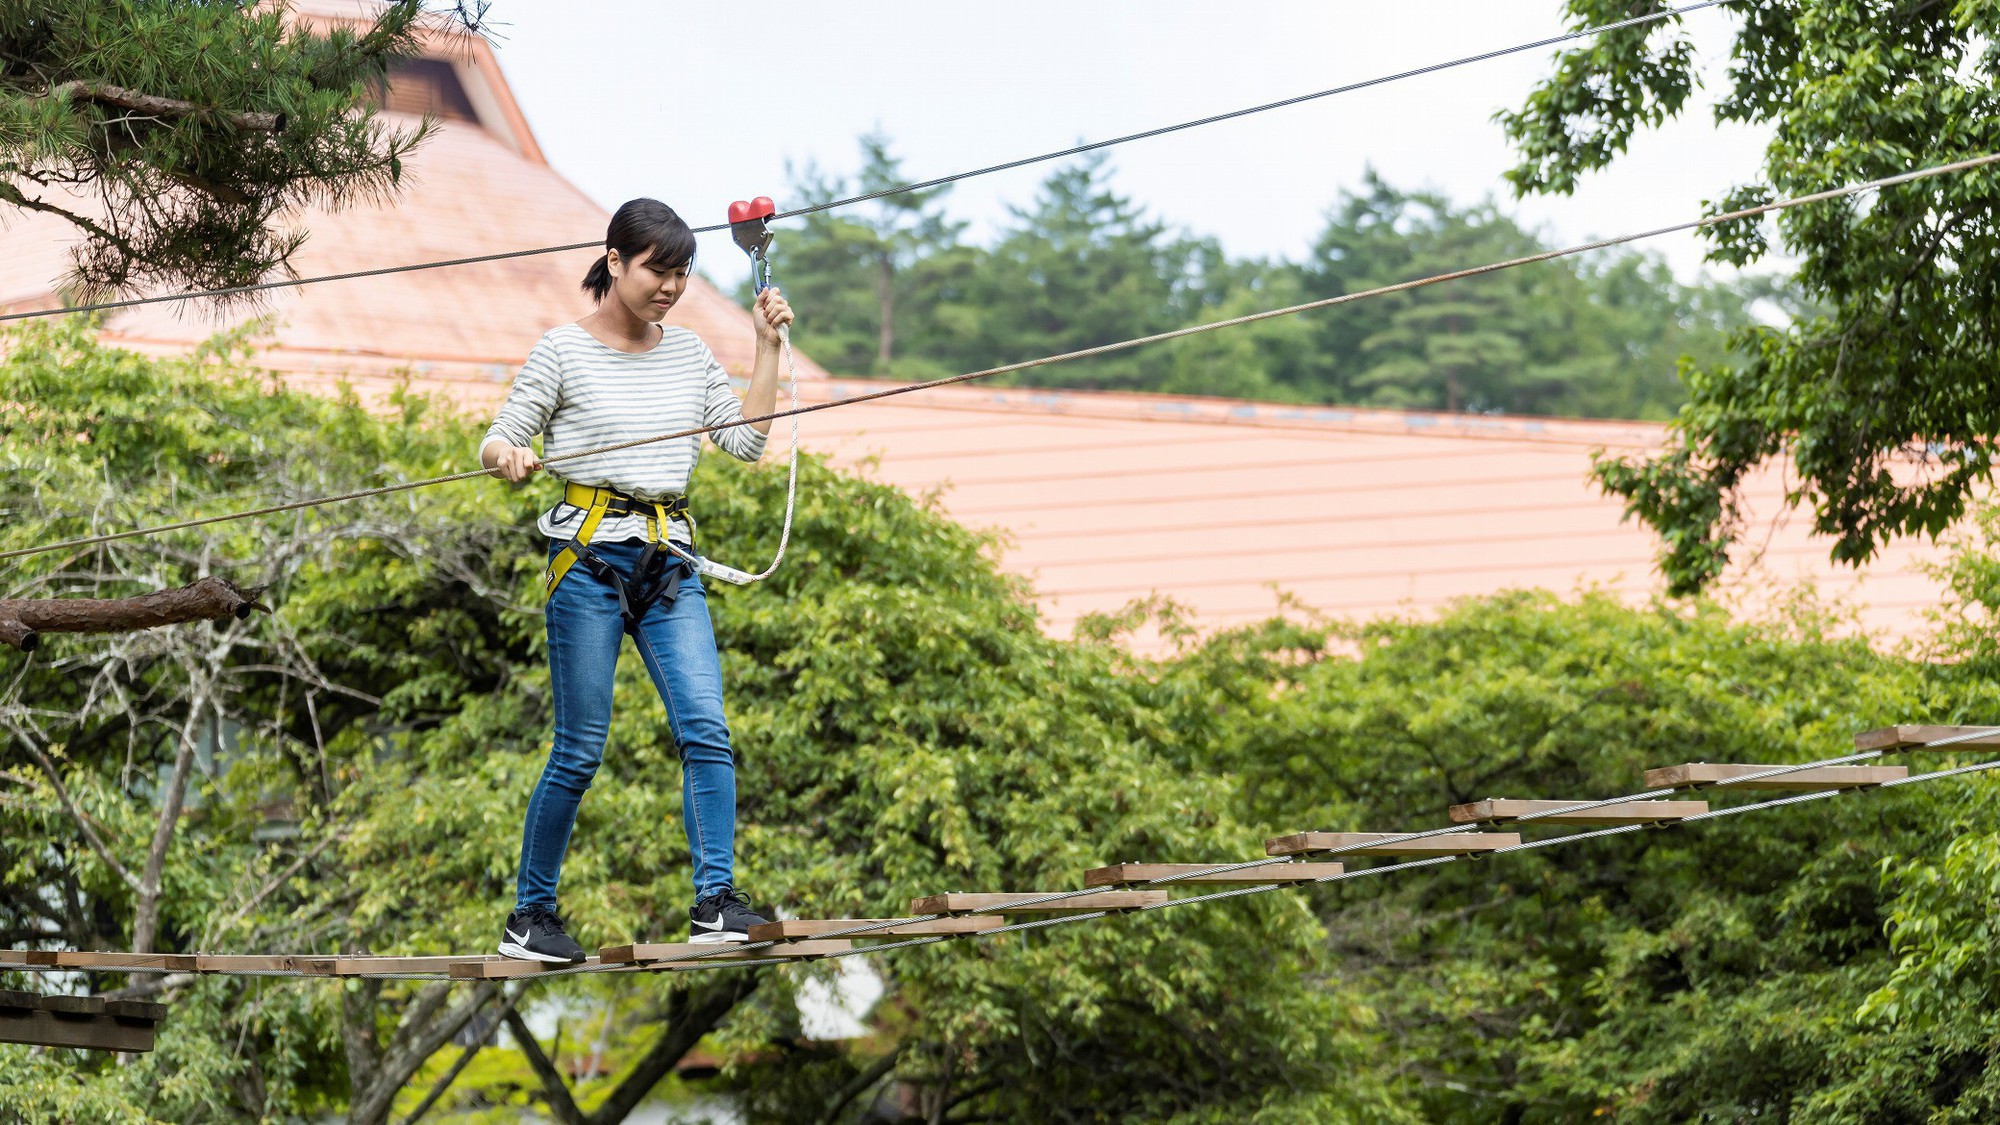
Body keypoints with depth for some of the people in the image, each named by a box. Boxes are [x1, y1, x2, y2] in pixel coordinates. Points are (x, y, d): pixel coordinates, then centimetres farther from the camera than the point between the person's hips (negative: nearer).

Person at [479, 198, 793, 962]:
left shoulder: (689, 353, 13)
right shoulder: (564, 351, -2)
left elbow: (747, 442, 10)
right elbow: (497, 443, 0)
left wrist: (768, 348, 6)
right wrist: (509, 456, -23)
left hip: (670, 562, 5)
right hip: (589, 556, -4)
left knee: (706, 729, -12)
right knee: (580, 751, -3)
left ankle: (715, 901, -12)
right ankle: (529, 917, 10)